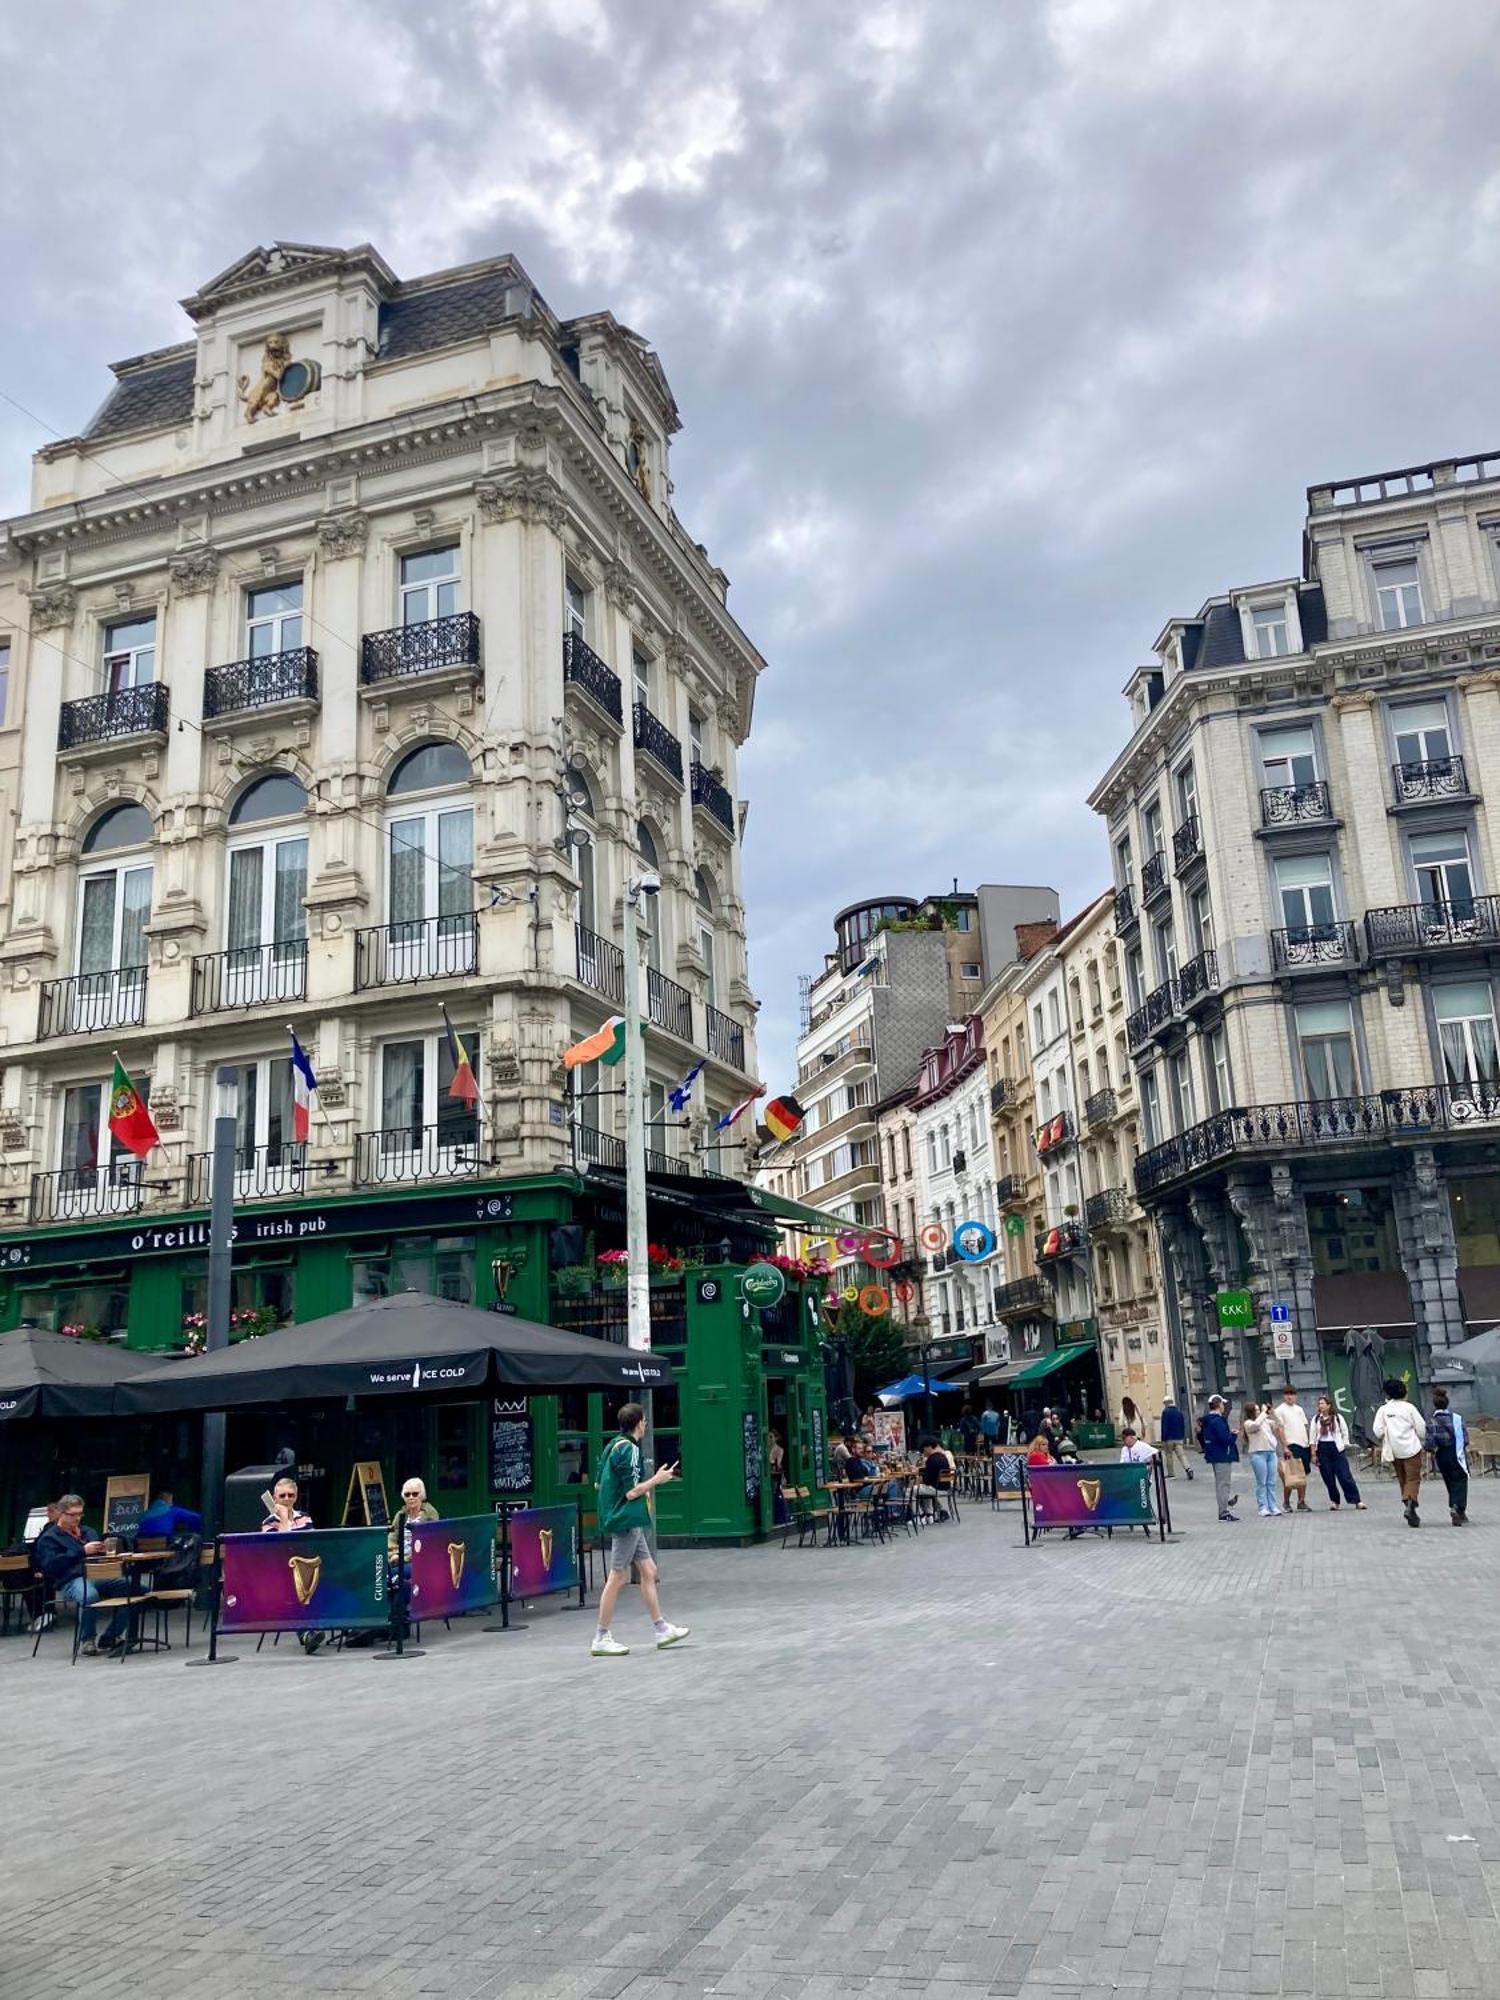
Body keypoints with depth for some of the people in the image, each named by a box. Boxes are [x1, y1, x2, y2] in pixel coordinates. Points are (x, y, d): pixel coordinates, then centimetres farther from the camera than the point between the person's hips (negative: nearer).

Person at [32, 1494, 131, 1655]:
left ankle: (110, 1637, -6)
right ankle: (86, 1641, -14)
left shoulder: (88, 1531, 29)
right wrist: (82, 1551, -15)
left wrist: (103, 1549, 2)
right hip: (70, 1581, -5)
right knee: (89, 1595, -40)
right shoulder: (49, 1538, 10)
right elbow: (51, 1565, -8)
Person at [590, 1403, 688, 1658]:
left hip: (629, 1521, 10)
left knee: (648, 1571, 12)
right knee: (617, 1577, -3)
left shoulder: (614, 1446, 12)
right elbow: (632, 1492, -21)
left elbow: (599, 1483, 19)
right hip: (627, 1520, -10)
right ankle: (601, 1639, 3)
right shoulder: (629, 1449, -17)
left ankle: (662, 1629, 18)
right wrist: (656, 1479, -8)